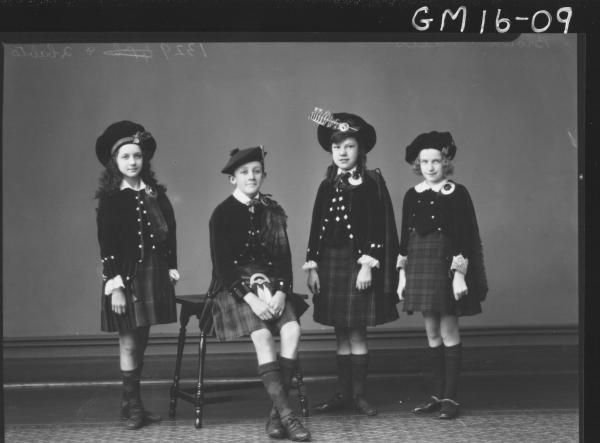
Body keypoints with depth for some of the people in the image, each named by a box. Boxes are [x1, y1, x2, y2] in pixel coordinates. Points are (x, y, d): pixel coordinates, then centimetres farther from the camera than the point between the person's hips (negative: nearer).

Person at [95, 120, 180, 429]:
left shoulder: (156, 193, 8)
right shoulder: (110, 199, -5)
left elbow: (169, 233, 11)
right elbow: (107, 245, -8)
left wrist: (171, 268, 4)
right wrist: (115, 285, -13)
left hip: (154, 276, 4)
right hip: (126, 276, -4)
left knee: (141, 341, 9)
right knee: (129, 343, 0)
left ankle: (132, 402, 19)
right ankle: (132, 406, 10)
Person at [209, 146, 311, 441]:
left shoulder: (272, 212, 10)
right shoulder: (222, 214, -2)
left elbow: (284, 256, 9)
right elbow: (221, 264, -8)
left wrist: (280, 292, -9)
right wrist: (250, 297, -19)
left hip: (270, 284, 4)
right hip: (235, 288, -4)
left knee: (292, 329, -24)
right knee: (262, 335, -30)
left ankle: (275, 414, -19)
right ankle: (286, 414, -30)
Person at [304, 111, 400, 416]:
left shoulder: (372, 183, -4)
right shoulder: (327, 185, 10)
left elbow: (378, 227, -9)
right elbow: (316, 228, 10)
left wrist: (368, 264, -15)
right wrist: (312, 266, 5)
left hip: (358, 263, -5)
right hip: (330, 263, 5)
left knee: (356, 333, -3)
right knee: (341, 333, 10)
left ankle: (359, 395, 6)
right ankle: (343, 393, 17)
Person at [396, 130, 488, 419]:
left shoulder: (457, 194, -5)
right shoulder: (412, 196, 8)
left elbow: (464, 237, -9)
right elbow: (405, 237, 11)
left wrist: (459, 273, -15)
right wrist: (402, 274, 8)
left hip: (446, 265, -5)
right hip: (420, 266, 5)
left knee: (449, 330, -2)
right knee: (431, 333, 9)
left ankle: (451, 396, 4)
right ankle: (438, 395, 17)